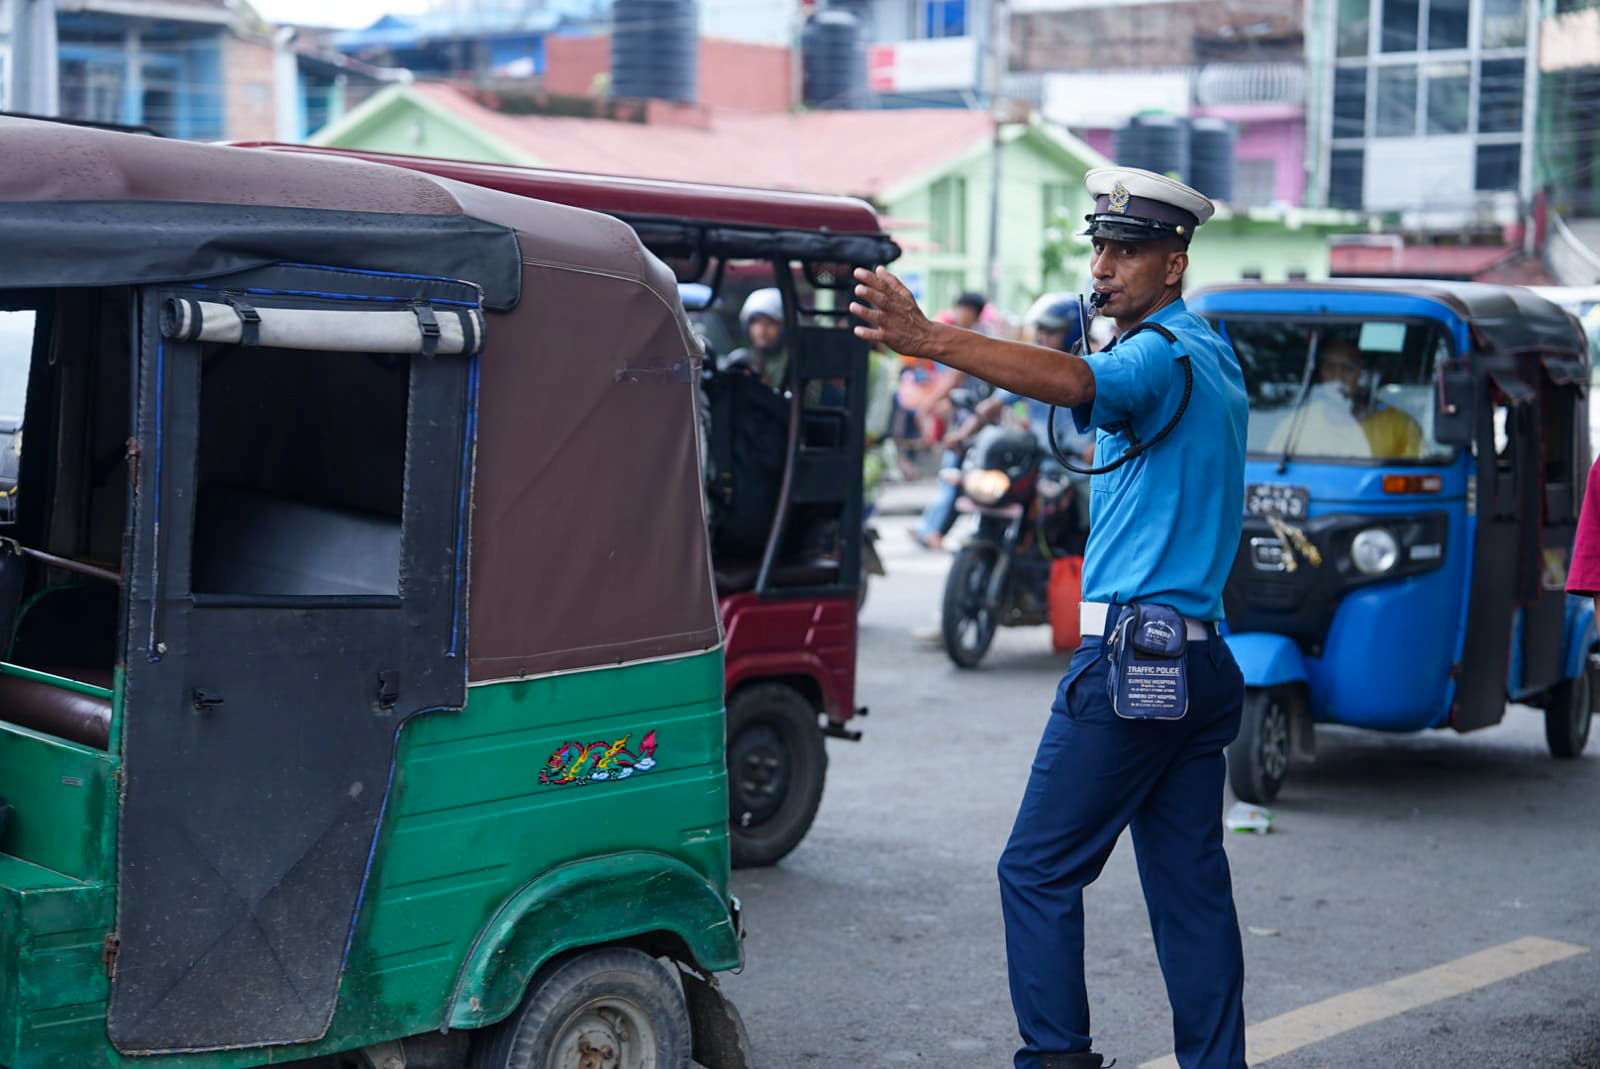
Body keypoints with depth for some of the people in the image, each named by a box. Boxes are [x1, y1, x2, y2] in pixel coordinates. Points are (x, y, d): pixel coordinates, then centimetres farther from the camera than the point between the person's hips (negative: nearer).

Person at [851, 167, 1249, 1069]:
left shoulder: (1164, 355, -12)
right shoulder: (1217, 359, 18)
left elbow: (1075, 383, -34)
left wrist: (927, 339, -45)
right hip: (1202, 660, 10)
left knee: (1040, 871, -2)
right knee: (1191, 884, 11)